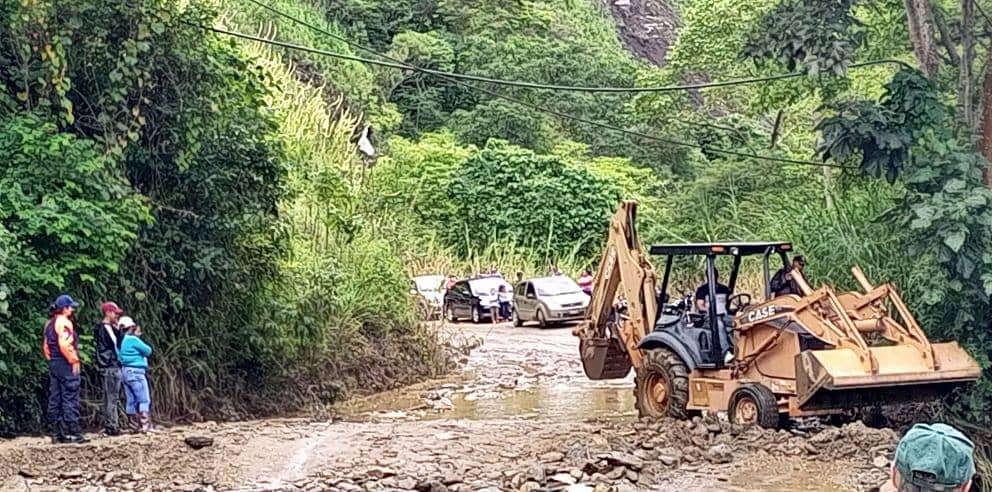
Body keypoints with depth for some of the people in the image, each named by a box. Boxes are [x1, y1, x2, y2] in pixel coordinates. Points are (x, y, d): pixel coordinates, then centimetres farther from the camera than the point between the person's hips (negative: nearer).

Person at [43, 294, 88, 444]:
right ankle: (73, 433, -8)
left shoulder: (50, 323, 16)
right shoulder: (64, 323, -12)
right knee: (70, 399, -7)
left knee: (55, 399, 8)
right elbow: (64, 344, -22)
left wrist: (51, 360, 19)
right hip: (66, 364, -9)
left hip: (53, 363, 9)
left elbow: (46, 346, 17)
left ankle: (56, 434, 10)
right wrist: (74, 361, -17)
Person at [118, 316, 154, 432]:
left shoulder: (122, 341, 11)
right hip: (135, 371, -9)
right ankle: (145, 426, -12)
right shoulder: (133, 340, -12)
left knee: (131, 401, 9)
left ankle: (134, 426, 11)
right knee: (144, 400, -7)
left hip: (125, 371, 9)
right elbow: (148, 351, -6)